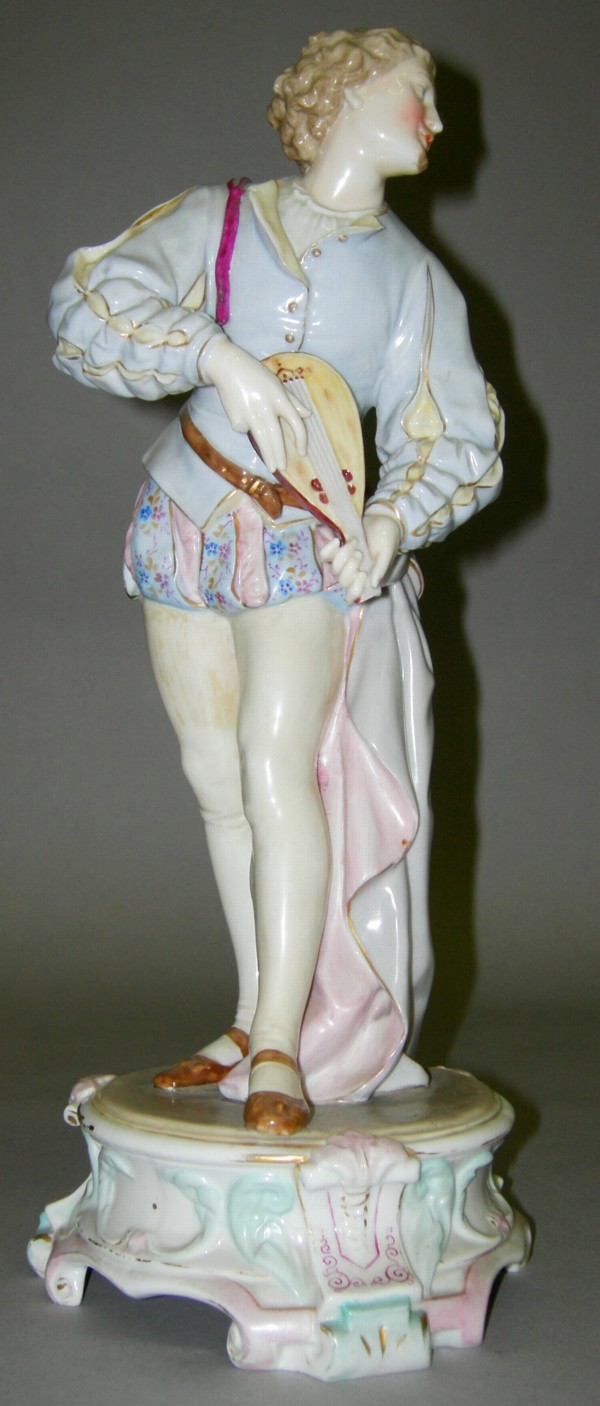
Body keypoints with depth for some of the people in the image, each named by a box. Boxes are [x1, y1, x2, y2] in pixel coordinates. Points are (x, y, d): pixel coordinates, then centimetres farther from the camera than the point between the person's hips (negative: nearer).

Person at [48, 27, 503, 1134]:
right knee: (218, 781, 3)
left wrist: (393, 521, -18)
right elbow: (90, 298, -11)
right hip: (188, 523, 1)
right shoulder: (218, 217, 2)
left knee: (277, 763, -17)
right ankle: (255, 1022, 14)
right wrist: (220, 356, -26)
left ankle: (282, 1048, -12)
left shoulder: (415, 277, 6)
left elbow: (455, 441, 3)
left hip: (309, 543, -1)